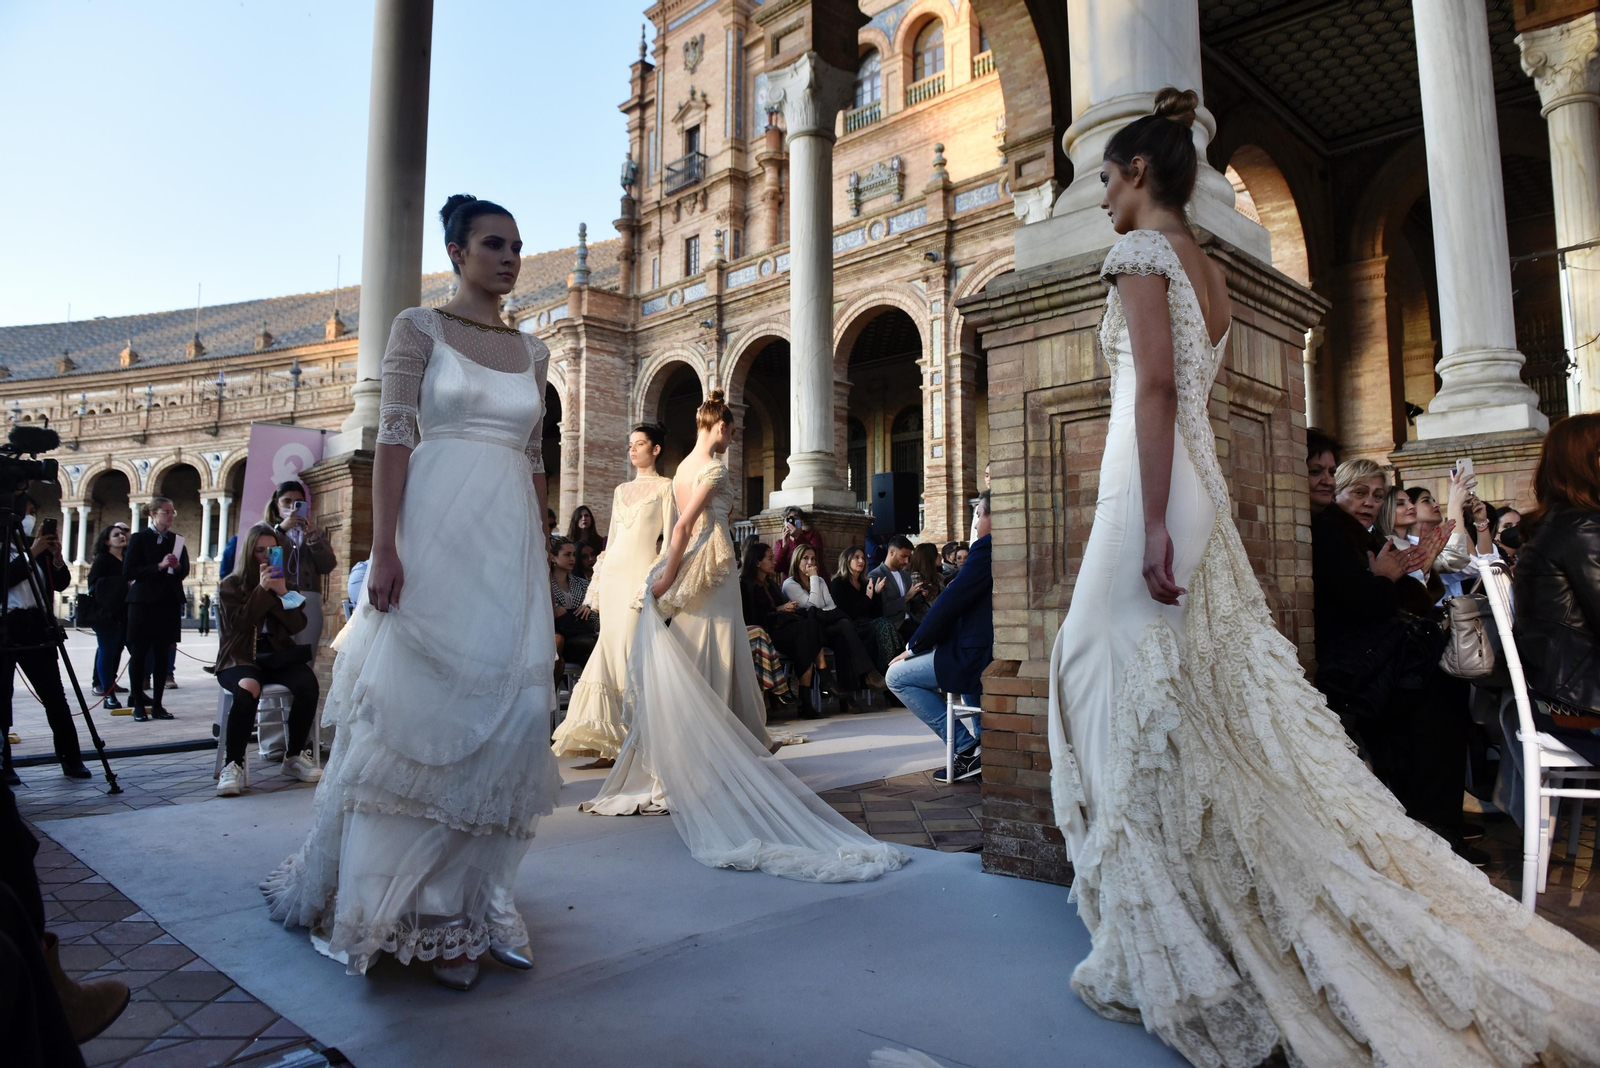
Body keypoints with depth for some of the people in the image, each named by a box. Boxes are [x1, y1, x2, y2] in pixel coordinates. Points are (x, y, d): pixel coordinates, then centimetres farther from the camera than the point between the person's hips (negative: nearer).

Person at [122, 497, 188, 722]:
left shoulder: (176, 540, 12)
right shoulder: (139, 538, 0)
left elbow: (184, 572, 11)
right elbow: (128, 572, -8)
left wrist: (177, 566, -11)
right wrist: (159, 566, -18)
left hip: (169, 602, 4)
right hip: (144, 601, -4)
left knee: (163, 653, 4)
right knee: (139, 652, 1)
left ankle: (157, 704, 8)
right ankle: (138, 704, 7)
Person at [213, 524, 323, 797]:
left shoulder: (286, 583, 16)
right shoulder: (231, 585, 7)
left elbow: (297, 625, 2)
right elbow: (238, 623, -10)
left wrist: (282, 593, -11)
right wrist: (262, 589, -16)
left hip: (277, 656, 3)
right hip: (240, 657, -3)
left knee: (308, 683, -29)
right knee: (248, 688, -37)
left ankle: (294, 756, -13)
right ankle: (233, 764, -27)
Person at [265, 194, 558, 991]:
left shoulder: (532, 350, 17)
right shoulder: (419, 328, 4)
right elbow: (393, 439, -5)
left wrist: (545, 558, 12)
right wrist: (384, 549, -14)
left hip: (512, 541, 5)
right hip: (437, 533, -5)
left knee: (502, 714, 3)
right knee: (425, 707, -2)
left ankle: (471, 901, 15)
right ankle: (419, 915, 10)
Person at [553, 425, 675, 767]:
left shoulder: (665, 487, 4)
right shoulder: (620, 491, 20)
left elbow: (671, 536, -3)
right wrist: (599, 581, 14)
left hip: (643, 570, -6)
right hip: (614, 571, 6)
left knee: (633, 651, -11)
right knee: (611, 649, 0)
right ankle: (610, 744, 3)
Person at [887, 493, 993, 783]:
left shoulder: (987, 547, -16)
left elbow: (951, 602, -17)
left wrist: (914, 646, -8)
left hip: (980, 658, -10)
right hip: (989, 652, 10)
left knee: (897, 675, 1)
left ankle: (968, 751, -2)